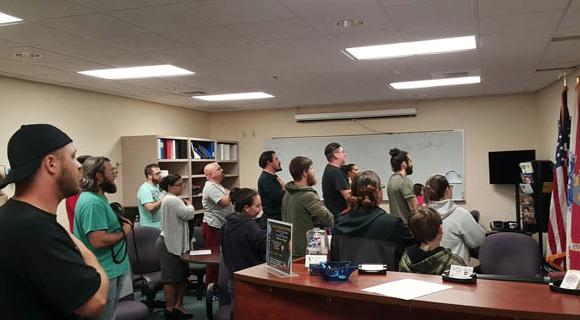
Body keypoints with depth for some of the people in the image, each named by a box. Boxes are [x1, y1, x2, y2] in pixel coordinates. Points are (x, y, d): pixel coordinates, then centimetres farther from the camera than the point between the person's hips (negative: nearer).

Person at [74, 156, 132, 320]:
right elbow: (98, 240, -28)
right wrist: (124, 232, -14)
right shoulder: (93, 202, -22)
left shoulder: (97, 198, 12)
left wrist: (119, 222, 5)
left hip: (112, 270, 10)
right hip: (105, 274, -10)